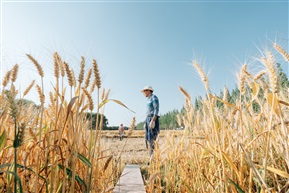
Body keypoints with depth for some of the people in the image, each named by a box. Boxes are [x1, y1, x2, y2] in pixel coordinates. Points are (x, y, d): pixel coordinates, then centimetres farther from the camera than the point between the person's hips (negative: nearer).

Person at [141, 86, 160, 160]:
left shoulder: (154, 97, -5)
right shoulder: (149, 100, 22)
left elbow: (156, 109, -15)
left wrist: (153, 120, -23)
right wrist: (145, 123, 19)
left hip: (153, 119, -9)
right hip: (148, 119, 9)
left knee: (152, 139, -12)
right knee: (148, 139, 6)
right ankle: (151, 158, 11)